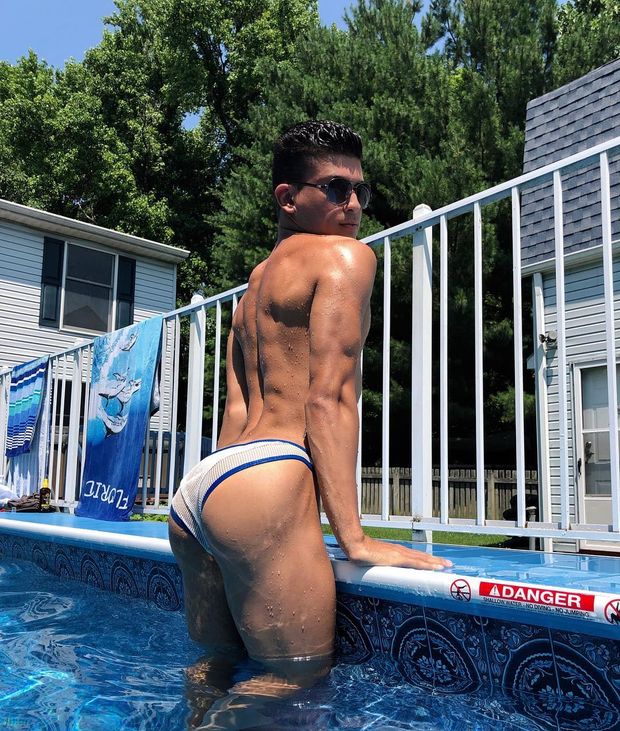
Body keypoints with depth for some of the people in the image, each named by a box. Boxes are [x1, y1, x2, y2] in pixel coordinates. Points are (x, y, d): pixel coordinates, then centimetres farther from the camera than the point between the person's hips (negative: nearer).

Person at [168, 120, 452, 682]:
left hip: (196, 487, 10)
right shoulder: (345, 255, 3)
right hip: (263, 479, -10)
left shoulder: (255, 282, 28)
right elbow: (328, 399, -10)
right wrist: (355, 538, -12)